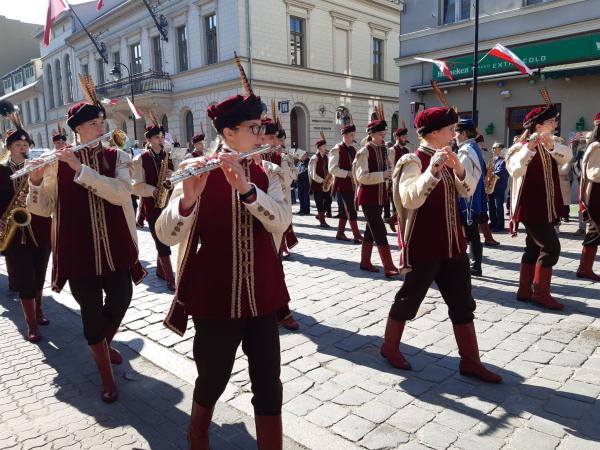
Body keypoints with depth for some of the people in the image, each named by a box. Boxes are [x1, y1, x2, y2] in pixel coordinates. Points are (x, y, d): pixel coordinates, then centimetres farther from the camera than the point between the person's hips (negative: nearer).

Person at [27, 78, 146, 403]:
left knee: (120, 301, 10)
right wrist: (35, 181, -18)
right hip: (78, 251, -1)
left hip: (115, 248, 1)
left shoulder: (117, 157, 0)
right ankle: (107, 377, 22)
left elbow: (120, 193, -19)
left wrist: (80, 168, -24)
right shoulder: (58, 162, -1)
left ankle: (105, 343, 45)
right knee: (92, 311, 5)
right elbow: (42, 209, 1)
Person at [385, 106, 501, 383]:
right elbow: (410, 200, -28)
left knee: (463, 304, 10)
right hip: (423, 247, -8)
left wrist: (458, 168, -14)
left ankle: (470, 362, 21)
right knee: (409, 299, 7)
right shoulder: (414, 161, -14)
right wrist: (433, 170, -37)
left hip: (452, 245, 8)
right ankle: (390, 347, 28)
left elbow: (468, 191, 4)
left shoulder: (445, 159, 11)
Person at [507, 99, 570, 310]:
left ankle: (524, 291, 18)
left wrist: (550, 144, -28)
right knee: (551, 247, -9)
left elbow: (566, 156, -11)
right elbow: (516, 170, -31)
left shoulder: (551, 144, 10)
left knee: (534, 247, 11)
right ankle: (541, 293, 0)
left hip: (545, 207, 8)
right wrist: (530, 147, -42)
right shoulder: (521, 147, -12)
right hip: (531, 207, -8)